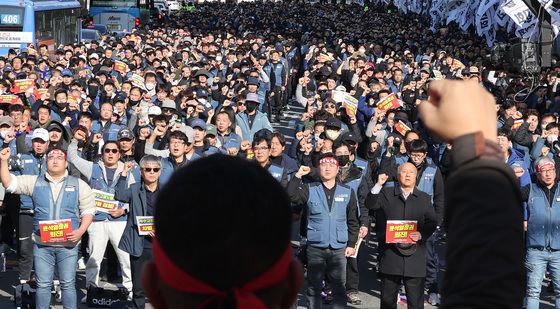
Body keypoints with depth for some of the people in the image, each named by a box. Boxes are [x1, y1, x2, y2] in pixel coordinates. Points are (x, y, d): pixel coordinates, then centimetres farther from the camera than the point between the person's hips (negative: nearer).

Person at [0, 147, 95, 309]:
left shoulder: (79, 185, 5)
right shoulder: (35, 182, 8)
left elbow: (88, 211, 4)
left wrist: (80, 231, -11)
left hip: (68, 244, -1)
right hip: (41, 244, 1)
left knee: (68, 284, 2)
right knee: (43, 284, 5)